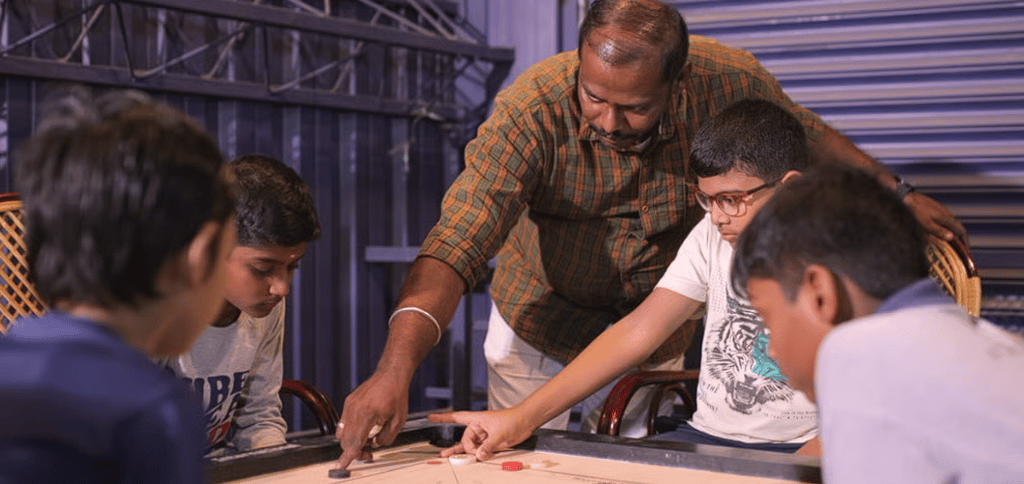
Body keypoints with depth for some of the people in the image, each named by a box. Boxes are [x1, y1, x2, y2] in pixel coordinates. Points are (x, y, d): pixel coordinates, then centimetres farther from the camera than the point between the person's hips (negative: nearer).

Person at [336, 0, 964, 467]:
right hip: (540, 335, -2)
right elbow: (455, 246, -42)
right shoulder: (531, 111, -33)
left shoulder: (732, 83, -24)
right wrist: (395, 370, -55)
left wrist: (896, 191, 6)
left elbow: (808, 135, 0)